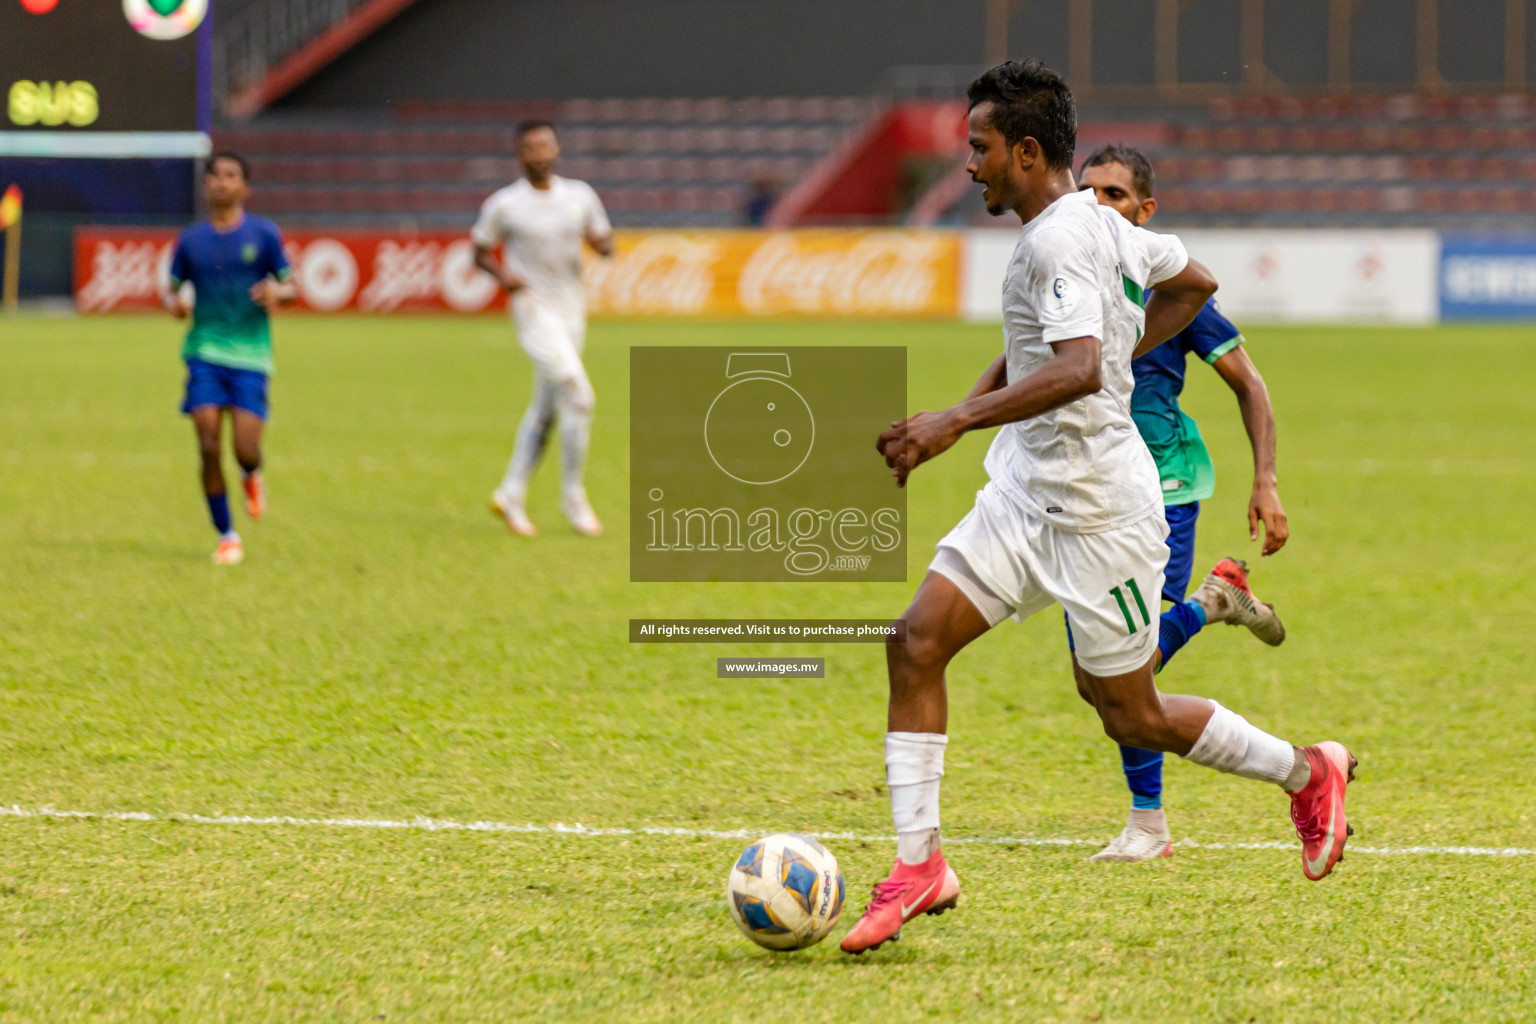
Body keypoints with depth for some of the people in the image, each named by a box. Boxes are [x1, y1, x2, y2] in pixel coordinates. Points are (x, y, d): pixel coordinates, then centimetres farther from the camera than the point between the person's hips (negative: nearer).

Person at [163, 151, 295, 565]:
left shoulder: (263, 234, 3)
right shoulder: (191, 239, 7)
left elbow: (291, 287, 6)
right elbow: (172, 287, 15)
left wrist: (278, 291, -18)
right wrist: (174, 302, -9)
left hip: (250, 356, -1)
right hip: (204, 353, 1)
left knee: (245, 449, -11)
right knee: (209, 446, -10)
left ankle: (252, 477, 29)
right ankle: (226, 536, 5)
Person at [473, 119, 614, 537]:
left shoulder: (580, 196, 7)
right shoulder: (504, 205, -5)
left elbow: (604, 244, 12)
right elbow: (480, 251, 4)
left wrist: (601, 241, -12)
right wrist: (502, 274, -17)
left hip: (572, 313, 6)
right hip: (533, 310, -6)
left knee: (545, 408, 10)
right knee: (576, 393, -17)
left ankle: (511, 496, 21)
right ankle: (573, 498, -6)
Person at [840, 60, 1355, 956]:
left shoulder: (1060, 239, -21)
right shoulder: (1099, 222, 9)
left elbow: (1077, 371, -35)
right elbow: (1193, 283, 25)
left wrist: (954, 422, -39)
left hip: (1097, 509, -10)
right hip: (1028, 495, 10)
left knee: (1129, 714, 4)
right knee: (918, 640, -4)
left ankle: (1308, 773, 25)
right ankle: (919, 866, -4)